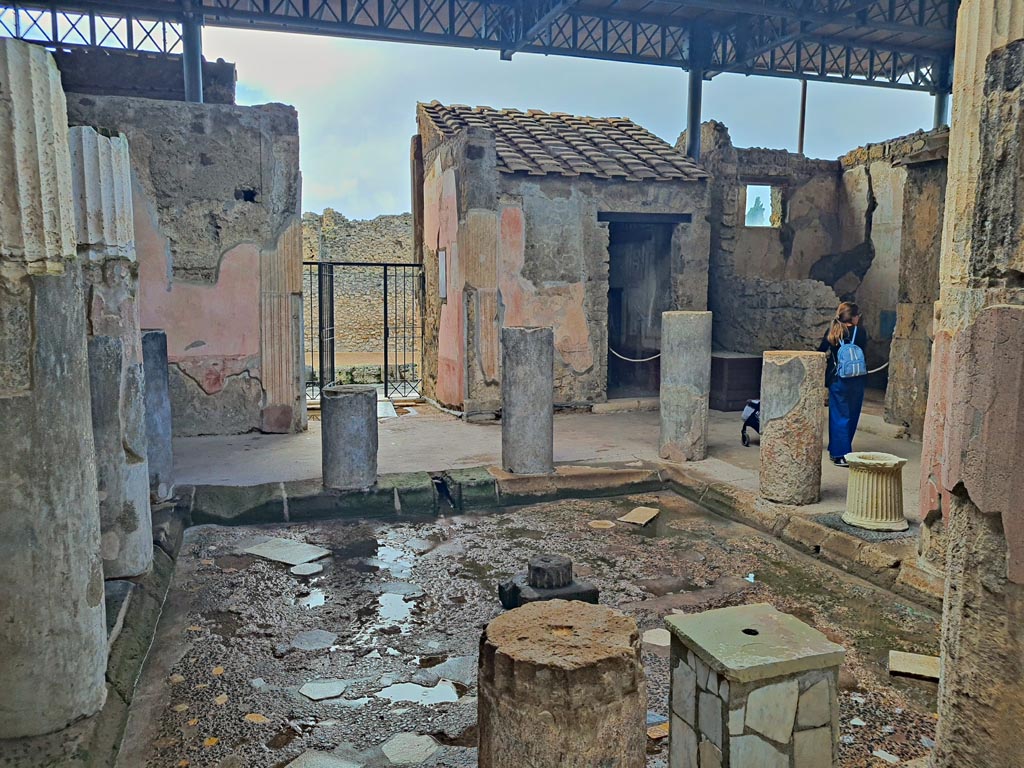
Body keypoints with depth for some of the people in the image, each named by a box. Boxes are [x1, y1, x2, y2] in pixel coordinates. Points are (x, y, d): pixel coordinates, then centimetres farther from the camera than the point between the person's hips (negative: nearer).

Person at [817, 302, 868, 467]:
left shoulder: (832, 332, -1)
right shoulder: (860, 332, -4)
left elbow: (820, 353, 2)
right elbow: (863, 354, 3)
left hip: (837, 379, 1)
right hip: (856, 380, -1)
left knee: (839, 415, 5)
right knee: (851, 416, 11)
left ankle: (838, 452, 0)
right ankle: (843, 453, 19)